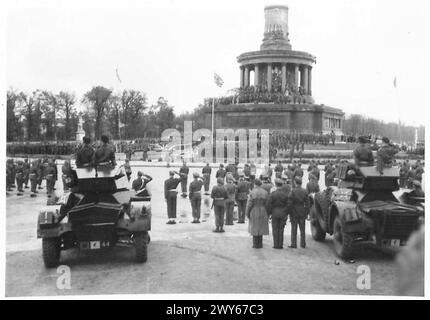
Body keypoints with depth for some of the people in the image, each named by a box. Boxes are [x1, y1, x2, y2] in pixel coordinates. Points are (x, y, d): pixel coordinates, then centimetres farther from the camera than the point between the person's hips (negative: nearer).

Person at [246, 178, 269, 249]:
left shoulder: (252, 192, -12)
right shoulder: (265, 192, -2)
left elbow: (249, 204, -12)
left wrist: (247, 213, -2)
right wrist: (267, 214, 7)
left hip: (254, 212, -3)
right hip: (263, 212, 3)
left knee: (255, 228, 6)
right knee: (261, 227, 13)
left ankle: (255, 244, 7)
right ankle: (260, 244, 15)